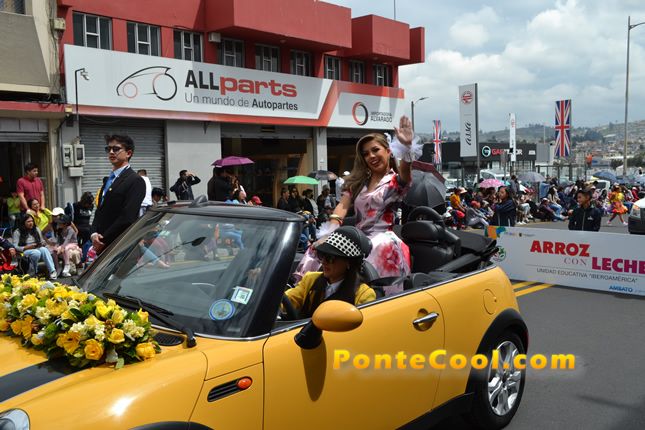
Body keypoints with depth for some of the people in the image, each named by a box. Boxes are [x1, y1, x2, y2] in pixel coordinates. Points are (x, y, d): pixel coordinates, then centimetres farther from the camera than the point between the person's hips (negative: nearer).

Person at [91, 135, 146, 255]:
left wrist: (103, 241, -13)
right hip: (102, 246, 8)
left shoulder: (135, 181, -10)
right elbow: (100, 211, 16)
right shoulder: (109, 180, 18)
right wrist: (94, 234, -2)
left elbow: (127, 218, -17)